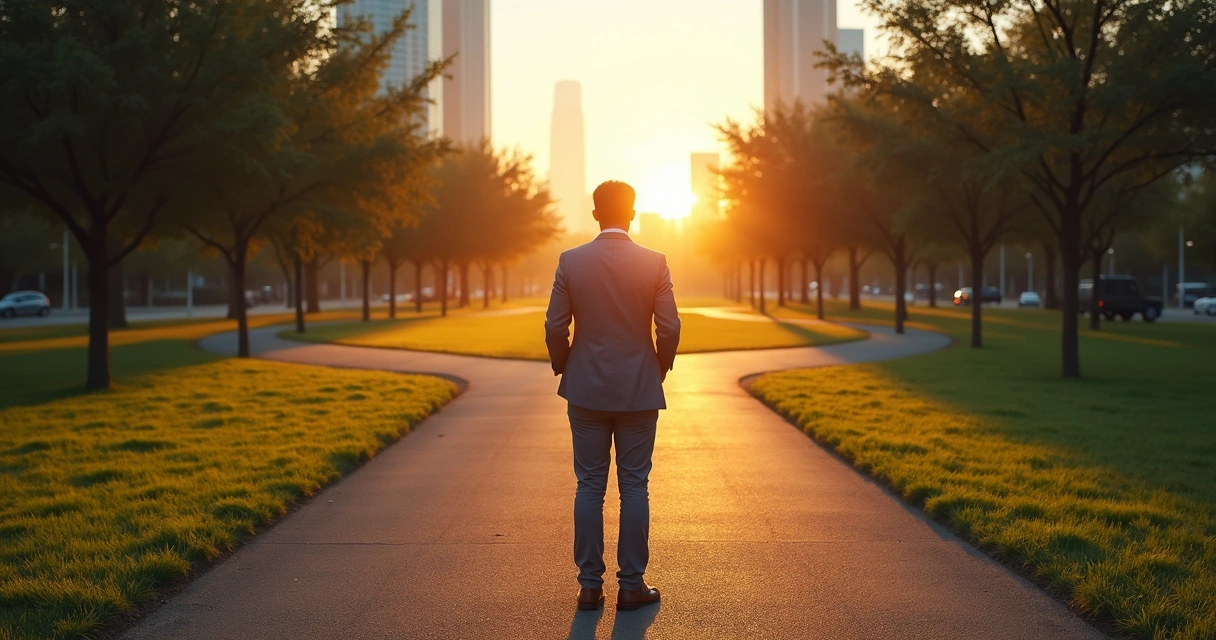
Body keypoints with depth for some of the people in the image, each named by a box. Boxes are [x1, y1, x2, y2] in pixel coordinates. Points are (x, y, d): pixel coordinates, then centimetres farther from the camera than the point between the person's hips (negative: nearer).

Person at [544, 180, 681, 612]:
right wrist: (660, 368, 11)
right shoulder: (654, 263, -6)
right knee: (634, 487, 6)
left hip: (586, 389, 1)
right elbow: (669, 327, -7)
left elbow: (555, 326, -3)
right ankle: (632, 585, 10)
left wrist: (564, 369, 13)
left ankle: (590, 586, 11)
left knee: (589, 488, 7)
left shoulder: (571, 261, -4)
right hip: (639, 390, -1)